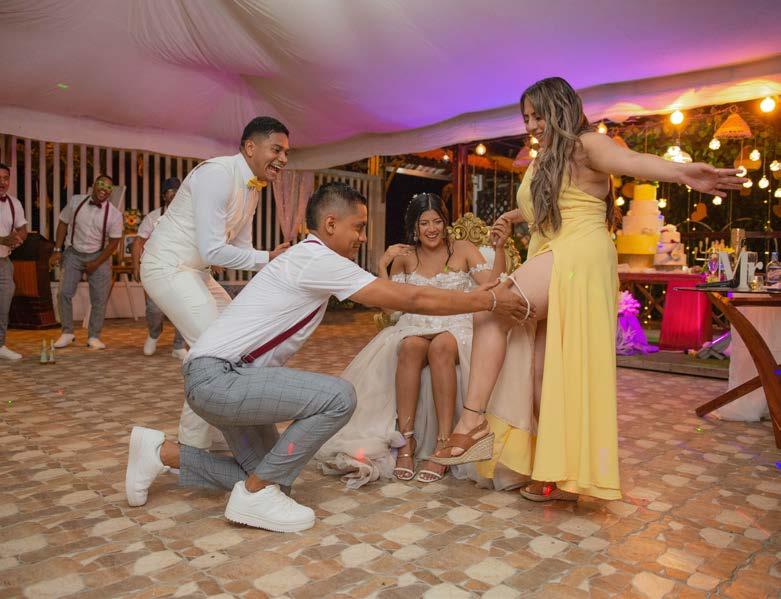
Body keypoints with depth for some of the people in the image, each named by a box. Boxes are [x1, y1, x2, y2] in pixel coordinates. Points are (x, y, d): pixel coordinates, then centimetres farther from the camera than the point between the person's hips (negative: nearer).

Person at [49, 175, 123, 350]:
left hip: (99, 256, -1)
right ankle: (67, 333, 7)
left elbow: (114, 243, -7)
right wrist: (57, 250, 0)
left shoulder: (114, 214, -10)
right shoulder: (76, 201, -4)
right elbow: (63, 223, 5)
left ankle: (94, 337, 7)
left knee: (99, 298, -3)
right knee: (65, 292, -6)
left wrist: (95, 263, -10)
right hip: (73, 253, 1)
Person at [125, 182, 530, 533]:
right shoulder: (317, 259, -18)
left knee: (266, 475, 13)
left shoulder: (312, 261, 13)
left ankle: (161, 453, 22)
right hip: (216, 376, -10)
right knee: (338, 397, -21)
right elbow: (410, 299, -18)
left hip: (218, 378, 10)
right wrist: (490, 300, -10)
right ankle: (255, 495, -6)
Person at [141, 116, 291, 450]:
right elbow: (212, 250, -26)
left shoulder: (252, 187, 8)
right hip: (168, 268, -10)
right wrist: (267, 258, -18)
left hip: (194, 271, 10)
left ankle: (218, 435, 25)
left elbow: (241, 248, 12)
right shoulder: (218, 174, -21)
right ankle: (191, 453, -1)